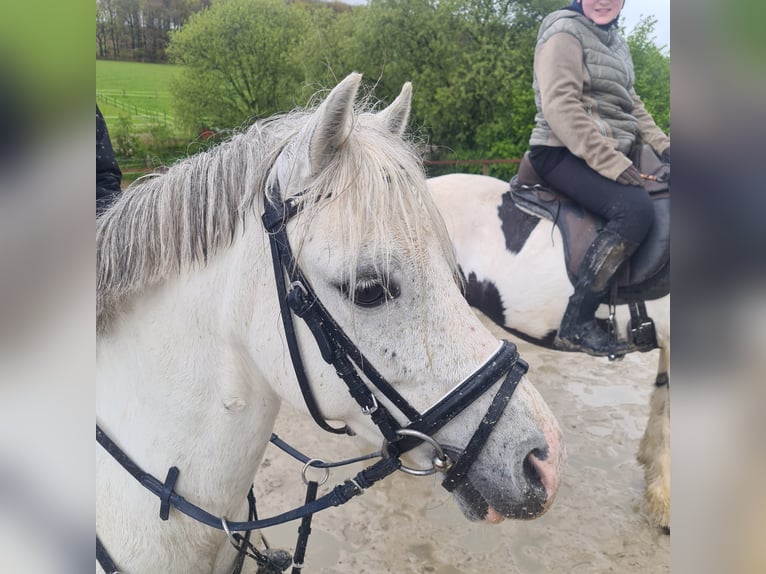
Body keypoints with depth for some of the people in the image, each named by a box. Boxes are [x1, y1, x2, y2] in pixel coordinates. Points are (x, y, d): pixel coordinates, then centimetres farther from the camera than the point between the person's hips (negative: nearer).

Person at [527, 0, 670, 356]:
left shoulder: (616, 41, 20)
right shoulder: (564, 31, -7)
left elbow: (630, 103, 25)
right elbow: (560, 105, -19)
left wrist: (662, 145, 9)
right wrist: (610, 163, -25)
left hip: (614, 153, 9)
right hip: (564, 153, -9)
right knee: (635, 209, -29)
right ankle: (576, 326, -23)